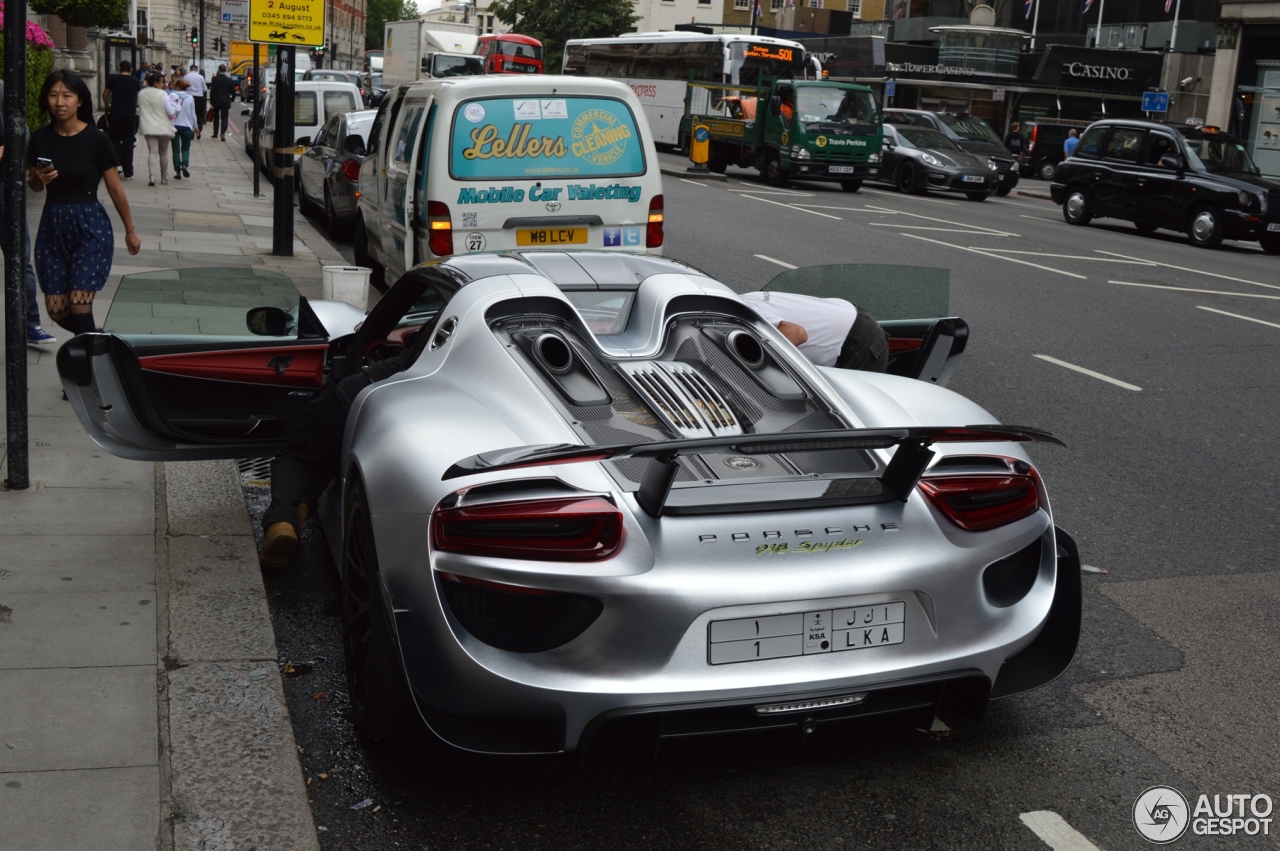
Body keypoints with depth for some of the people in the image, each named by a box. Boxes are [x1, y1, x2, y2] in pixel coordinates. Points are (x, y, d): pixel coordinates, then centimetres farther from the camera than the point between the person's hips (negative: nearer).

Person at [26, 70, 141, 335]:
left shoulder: (96, 139, -9)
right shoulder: (40, 138, 1)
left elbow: (115, 189, -2)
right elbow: (34, 186, 14)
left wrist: (130, 231, 5)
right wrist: (39, 179, -10)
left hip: (90, 226, -4)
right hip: (52, 226, 4)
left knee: (79, 306, -10)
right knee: (56, 310, 4)